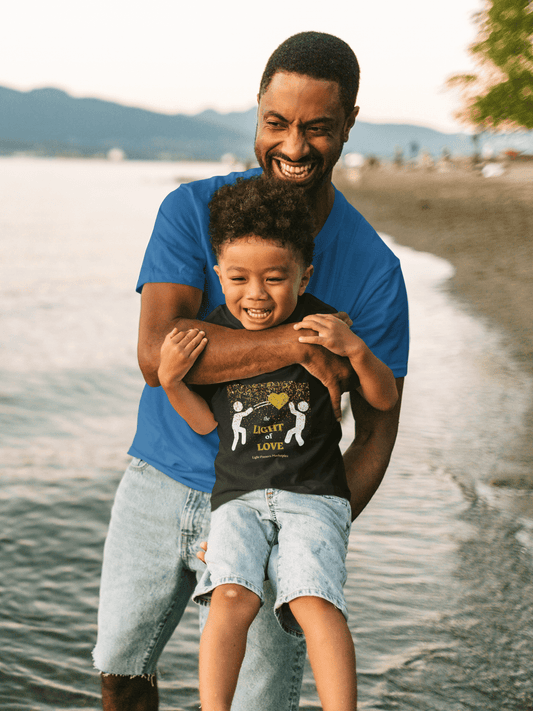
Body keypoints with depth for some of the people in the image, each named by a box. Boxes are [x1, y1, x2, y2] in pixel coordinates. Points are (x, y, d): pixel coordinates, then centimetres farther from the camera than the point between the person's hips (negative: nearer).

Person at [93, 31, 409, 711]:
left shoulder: (374, 272, -11)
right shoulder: (191, 211, -10)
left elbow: (376, 431, -5)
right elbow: (157, 354, -24)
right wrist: (300, 345, -32)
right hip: (159, 482, 2)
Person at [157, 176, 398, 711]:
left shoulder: (320, 327, -3)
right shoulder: (212, 334, 2)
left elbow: (385, 401, 1)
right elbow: (206, 422, 10)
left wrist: (355, 349, -17)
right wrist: (170, 380, -7)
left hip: (314, 492, -2)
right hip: (238, 494, 2)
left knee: (315, 601, -21)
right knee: (231, 596, -21)